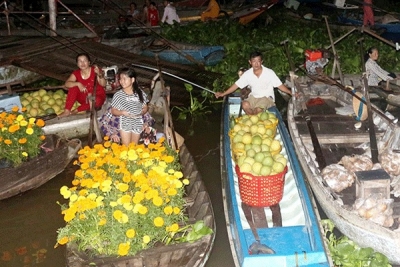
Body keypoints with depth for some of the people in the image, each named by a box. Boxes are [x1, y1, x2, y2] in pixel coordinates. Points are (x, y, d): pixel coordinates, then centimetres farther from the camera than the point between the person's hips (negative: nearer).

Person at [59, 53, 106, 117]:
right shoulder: (76, 73, -4)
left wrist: (99, 74, -44)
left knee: (97, 101, -37)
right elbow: (67, 84, -18)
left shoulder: (95, 70, -13)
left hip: (97, 96, -3)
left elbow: (103, 84, -24)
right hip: (84, 97, 3)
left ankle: (76, 110, -21)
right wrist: (78, 84, -36)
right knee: (73, 87, -21)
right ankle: (67, 111, -21)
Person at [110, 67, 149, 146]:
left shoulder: (140, 93, -3)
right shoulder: (118, 95, -8)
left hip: (138, 124, 2)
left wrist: (141, 113, -15)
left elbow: (145, 107, 7)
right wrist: (122, 112, -21)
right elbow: (113, 111, -3)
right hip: (125, 124, -2)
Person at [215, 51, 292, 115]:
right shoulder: (247, 74, -4)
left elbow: (280, 85, -8)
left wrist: (291, 93, -17)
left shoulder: (269, 73, -12)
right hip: (254, 97, 3)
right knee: (245, 104, -29)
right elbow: (236, 85, 1)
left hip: (267, 97, -3)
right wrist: (223, 94, -2)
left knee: (258, 109, -33)